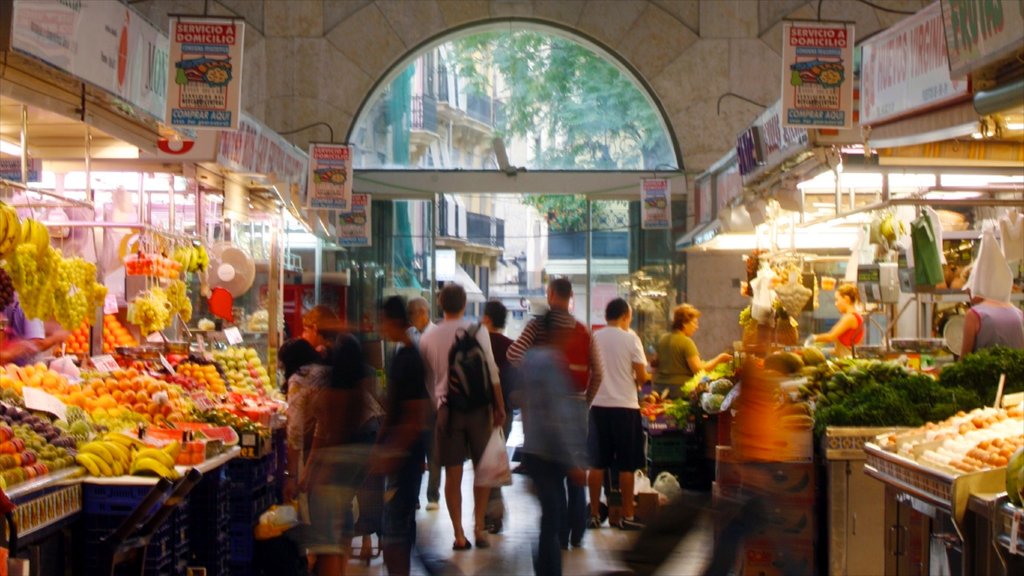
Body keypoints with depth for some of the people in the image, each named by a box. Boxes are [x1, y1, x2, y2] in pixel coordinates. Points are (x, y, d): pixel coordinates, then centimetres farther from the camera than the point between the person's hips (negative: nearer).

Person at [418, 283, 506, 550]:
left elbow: (427, 377, 9)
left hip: (447, 408, 1)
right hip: (478, 405, -1)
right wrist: (500, 407, 1)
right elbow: (492, 371, -7)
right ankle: (479, 527, 5)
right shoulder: (477, 331, -5)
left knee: (453, 473, 6)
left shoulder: (428, 337, 1)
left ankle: (459, 534, 7)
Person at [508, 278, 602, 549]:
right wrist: (585, 401, 13)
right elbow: (597, 372, 3)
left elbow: (513, 355, -16)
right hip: (577, 405, 3)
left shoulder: (539, 325, -6)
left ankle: (559, 536, 3)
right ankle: (577, 534, 14)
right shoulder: (584, 331, 4)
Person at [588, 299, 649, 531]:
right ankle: (627, 516, 7)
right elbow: (642, 376, -7)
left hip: (598, 405, 4)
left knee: (597, 463, 8)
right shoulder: (630, 338, -6)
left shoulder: (594, 338, 4)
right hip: (624, 406, -4)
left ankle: (594, 514, 11)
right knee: (626, 465, 4)